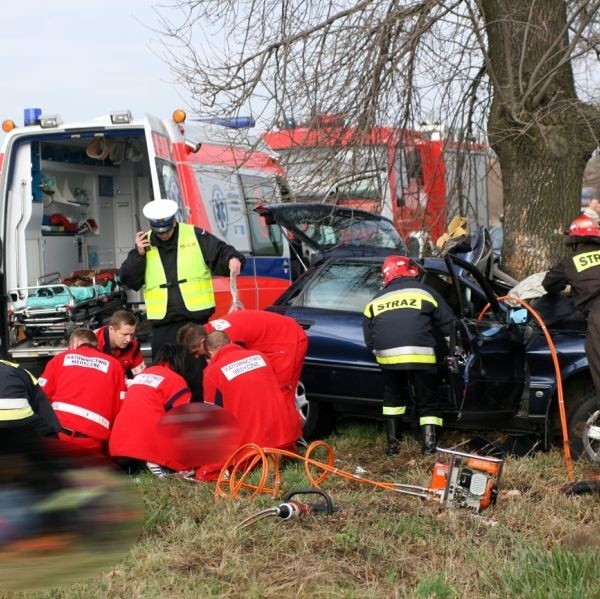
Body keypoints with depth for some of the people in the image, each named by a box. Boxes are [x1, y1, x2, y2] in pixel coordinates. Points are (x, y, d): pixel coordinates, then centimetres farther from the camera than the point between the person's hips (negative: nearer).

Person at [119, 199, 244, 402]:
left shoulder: (195, 236, 2)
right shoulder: (144, 243, 9)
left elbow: (221, 252, 1)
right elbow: (129, 280, 6)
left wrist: (233, 259, -21)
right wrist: (138, 255, -9)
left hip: (195, 317, -2)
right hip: (163, 322, 2)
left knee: (196, 372, 2)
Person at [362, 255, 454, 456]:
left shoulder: (375, 301, 20)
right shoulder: (425, 292, 11)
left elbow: (369, 338, 20)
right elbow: (447, 325, 11)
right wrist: (435, 345, 25)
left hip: (388, 356, 3)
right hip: (420, 355, -3)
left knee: (392, 398, 24)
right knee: (428, 402, 8)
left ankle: (392, 444, 20)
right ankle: (429, 446, -4)